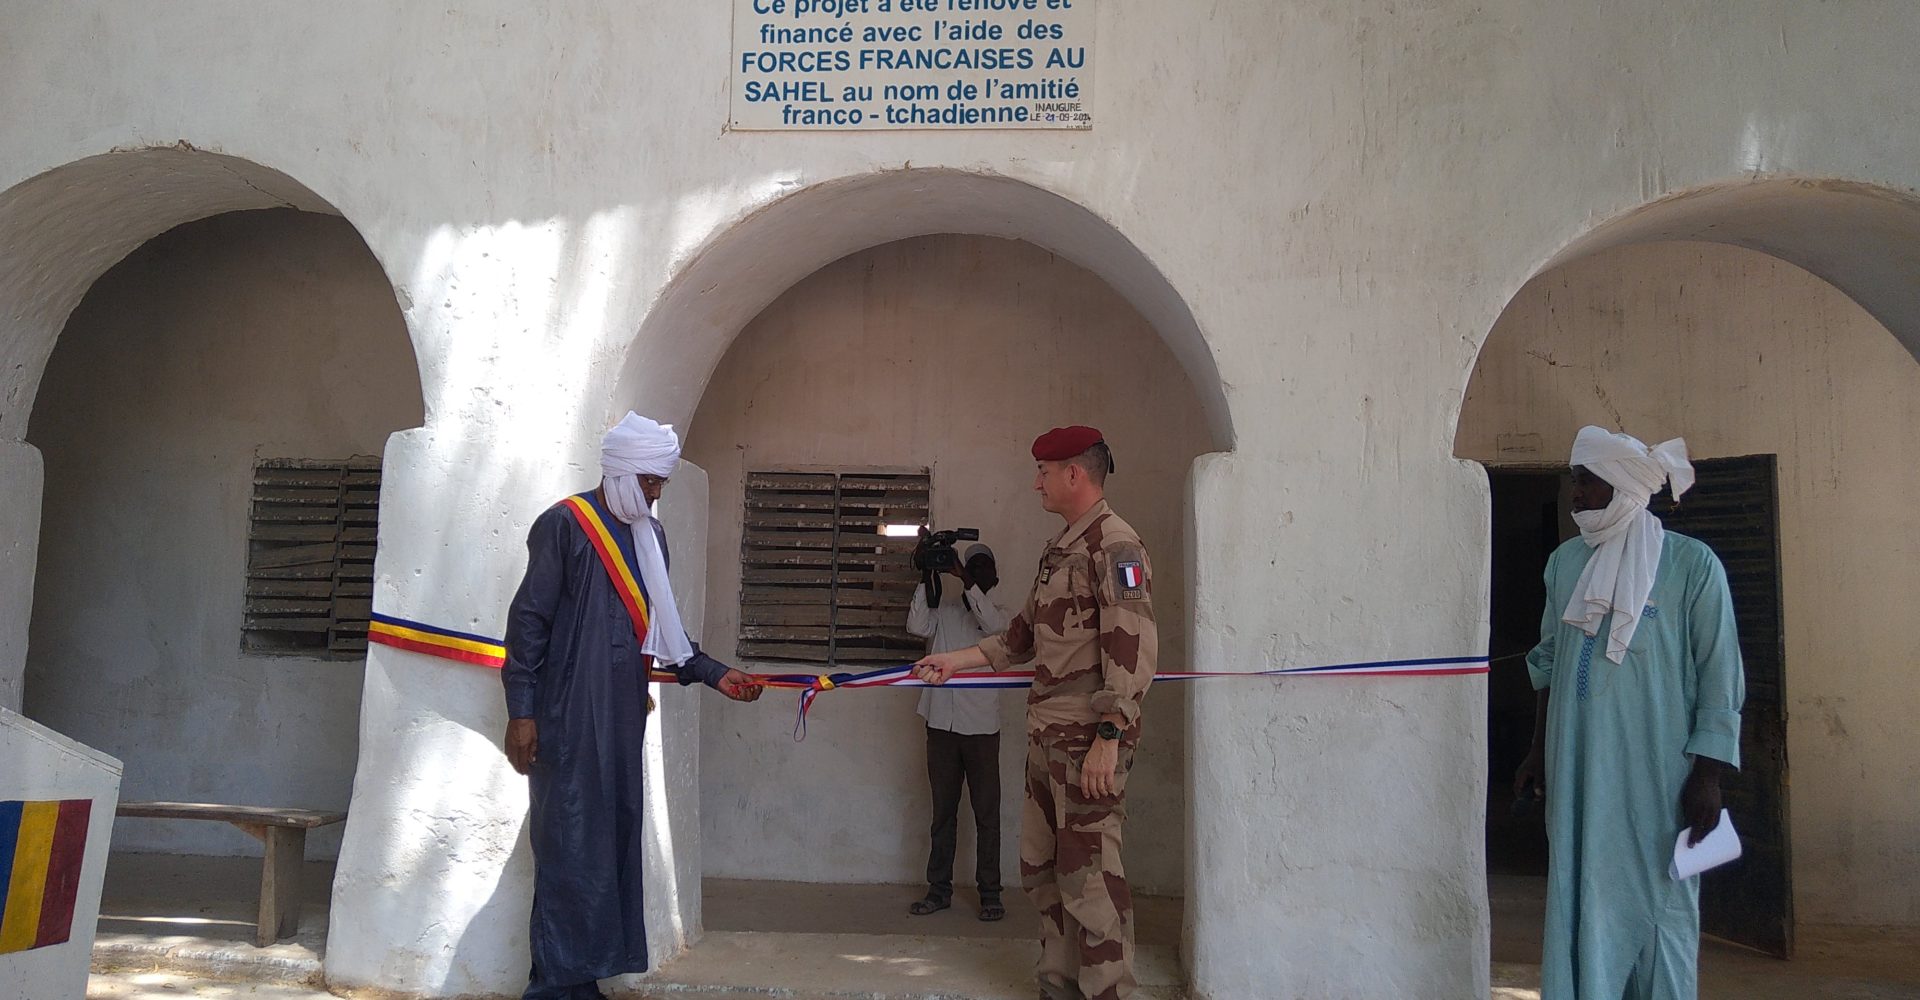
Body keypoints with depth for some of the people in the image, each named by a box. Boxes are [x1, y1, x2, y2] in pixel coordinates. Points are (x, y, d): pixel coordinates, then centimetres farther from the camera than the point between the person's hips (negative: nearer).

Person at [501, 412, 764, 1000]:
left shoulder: (651, 537, 14)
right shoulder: (564, 525, -6)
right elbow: (528, 621, -9)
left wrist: (714, 676, 10)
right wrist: (520, 711, -13)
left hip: (623, 714, 7)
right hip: (568, 715, -7)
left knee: (614, 839, 8)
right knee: (570, 846, -4)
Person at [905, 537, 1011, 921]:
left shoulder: (996, 613, 7)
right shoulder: (943, 610, 9)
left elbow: (994, 628, -17)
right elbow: (917, 626, -10)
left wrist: (965, 580, -20)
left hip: (981, 726, -1)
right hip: (942, 723, 2)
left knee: (987, 813, 1)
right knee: (943, 811, 9)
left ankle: (989, 893, 8)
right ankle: (939, 889, 16)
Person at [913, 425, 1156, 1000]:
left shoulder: (1113, 544, -12)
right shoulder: (1059, 550, 18)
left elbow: (1134, 649, -20)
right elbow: (1022, 637, 24)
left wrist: (1108, 738, -22)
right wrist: (951, 662, 22)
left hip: (1088, 742, -10)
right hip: (1048, 737, 10)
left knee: (1088, 877, -5)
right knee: (1041, 866, 15)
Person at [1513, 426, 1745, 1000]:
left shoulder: (1691, 564, -5)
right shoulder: (1566, 562, 9)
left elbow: (1720, 678, -6)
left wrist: (1708, 774, -10)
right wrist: (1540, 752, 15)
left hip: (1659, 773, -4)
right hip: (1577, 770, 4)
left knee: (1659, 904, 4)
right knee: (1580, 901, 8)